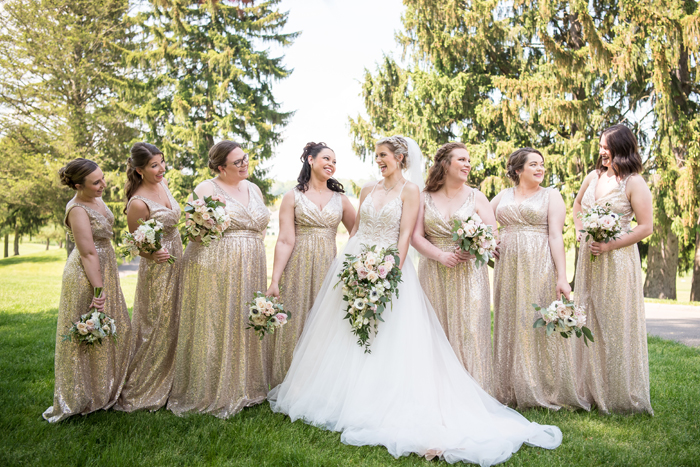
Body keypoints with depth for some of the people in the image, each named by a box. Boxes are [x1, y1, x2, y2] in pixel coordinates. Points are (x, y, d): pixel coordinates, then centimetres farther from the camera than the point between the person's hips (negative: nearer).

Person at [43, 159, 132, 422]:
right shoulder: (77, 210, -23)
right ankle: (80, 398, 17)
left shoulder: (96, 199, 5)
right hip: (86, 275, -9)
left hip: (106, 270, 9)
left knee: (116, 329, 17)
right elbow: (88, 254, -24)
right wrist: (99, 291, -23)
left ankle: (106, 389, 33)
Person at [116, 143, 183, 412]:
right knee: (156, 328, 1)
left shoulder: (163, 183, 2)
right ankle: (140, 392, 19)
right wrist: (152, 254, -28)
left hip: (176, 262, 9)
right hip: (157, 268, -8)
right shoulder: (138, 203, -22)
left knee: (172, 324, 18)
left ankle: (165, 385, 34)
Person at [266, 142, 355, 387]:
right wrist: (274, 280, -12)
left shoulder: (341, 199, 11)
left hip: (328, 269, 2)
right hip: (299, 268, -2)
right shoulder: (293, 197, 2)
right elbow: (285, 241, -5)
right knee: (295, 325, 2)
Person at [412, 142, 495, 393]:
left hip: (469, 274, 0)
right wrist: (440, 255, -13)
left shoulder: (476, 197, 7)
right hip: (434, 274, 1)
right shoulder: (425, 198, 8)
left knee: (469, 328, -5)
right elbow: (416, 236, 2)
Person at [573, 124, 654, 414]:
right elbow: (577, 204, 27)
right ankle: (591, 391, 25)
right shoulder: (594, 176, 10)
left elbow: (646, 227, -11)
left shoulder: (634, 183, -8)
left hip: (618, 260, -6)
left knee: (617, 324, 1)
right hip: (589, 259, 6)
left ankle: (621, 395, 16)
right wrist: (579, 230, 11)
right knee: (589, 322, 11)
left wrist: (611, 245, -18)